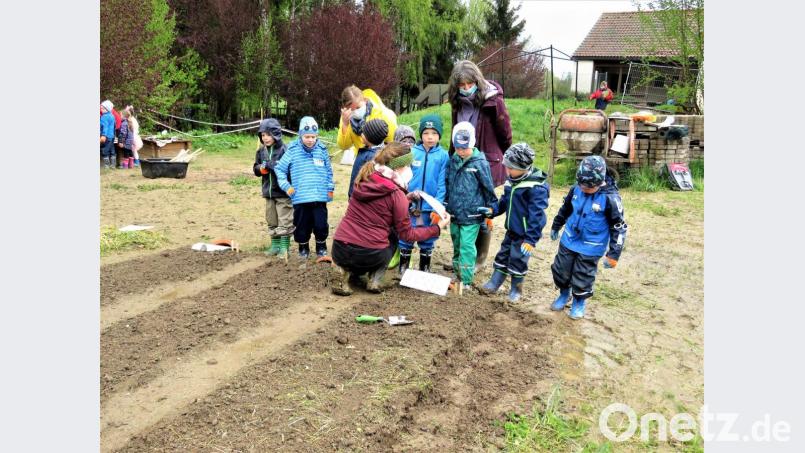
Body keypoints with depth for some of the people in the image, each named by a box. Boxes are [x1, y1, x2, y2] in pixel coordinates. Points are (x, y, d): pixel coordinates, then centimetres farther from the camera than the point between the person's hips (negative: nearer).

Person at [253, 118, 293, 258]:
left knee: (285, 221, 0)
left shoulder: (284, 150, -12)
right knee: (272, 221, 14)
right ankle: (275, 245, 25)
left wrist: (273, 165, -22)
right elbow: (256, 169, 11)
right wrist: (262, 168, -11)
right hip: (268, 192, 6)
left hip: (283, 192, -6)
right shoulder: (261, 151, 6)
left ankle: (284, 246, 9)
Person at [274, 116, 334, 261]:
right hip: (300, 198, -1)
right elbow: (279, 169, 4)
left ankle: (321, 250, 17)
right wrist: (286, 186, -3)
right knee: (302, 226, 9)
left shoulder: (322, 150, 3)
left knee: (321, 225, 0)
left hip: (320, 196, 1)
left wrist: (330, 188, 10)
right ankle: (303, 249, 28)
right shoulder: (293, 150, -3)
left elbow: (328, 171, 13)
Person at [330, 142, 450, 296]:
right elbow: (406, 234, -2)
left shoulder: (363, 180, 6)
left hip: (339, 250, 4)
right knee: (392, 237, 29)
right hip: (370, 256, -4)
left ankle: (345, 271, 9)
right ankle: (375, 279, 9)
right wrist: (437, 228, 6)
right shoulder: (396, 195, -10)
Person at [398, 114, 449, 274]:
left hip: (430, 206, 0)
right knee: (406, 236, 7)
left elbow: (442, 183, -5)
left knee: (428, 239, 12)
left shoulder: (443, 155, -3)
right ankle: (403, 267, 24)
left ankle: (425, 269, 29)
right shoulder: (412, 152, -3)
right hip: (410, 204, 0)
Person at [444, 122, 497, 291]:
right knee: (457, 245, 17)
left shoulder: (480, 163, -11)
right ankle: (457, 274, 32)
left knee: (467, 246, -5)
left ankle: (466, 281, 3)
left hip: (471, 215, -6)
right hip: (454, 213, 6)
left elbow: (489, 189, -5)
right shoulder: (453, 161, 4)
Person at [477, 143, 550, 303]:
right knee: (502, 256, 17)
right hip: (512, 230, 8)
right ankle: (494, 284, 32)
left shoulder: (536, 187, -25)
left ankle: (516, 290, 24)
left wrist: (531, 240, -26)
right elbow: (505, 201, 16)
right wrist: (492, 210, -2)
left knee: (518, 261, 5)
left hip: (524, 234, -8)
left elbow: (536, 215, -25)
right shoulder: (512, 180, 1)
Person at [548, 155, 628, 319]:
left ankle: (579, 302, 34)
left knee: (582, 278, 7)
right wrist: (555, 226, 25)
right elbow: (565, 209, 12)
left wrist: (614, 254, -15)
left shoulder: (610, 198, -22)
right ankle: (564, 294, 43)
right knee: (560, 271, 15)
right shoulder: (576, 189, -9)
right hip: (568, 241, 5)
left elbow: (619, 227, -15)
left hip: (590, 248, -4)